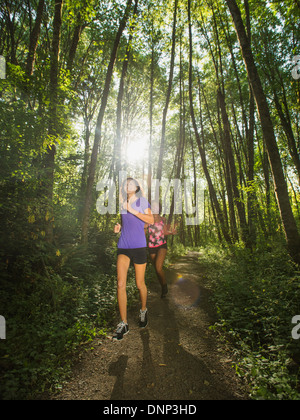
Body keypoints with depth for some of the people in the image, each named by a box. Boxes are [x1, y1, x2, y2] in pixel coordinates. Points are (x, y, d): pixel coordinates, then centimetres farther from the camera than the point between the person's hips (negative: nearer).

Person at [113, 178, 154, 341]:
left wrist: (133, 211, -16)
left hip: (138, 247, -3)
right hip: (123, 246, 4)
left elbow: (151, 220, -11)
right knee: (120, 283, -8)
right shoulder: (122, 203, 15)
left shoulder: (142, 201, 1)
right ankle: (123, 324, 4)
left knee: (140, 284, 8)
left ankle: (143, 310, 37)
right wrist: (119, 227, 6)